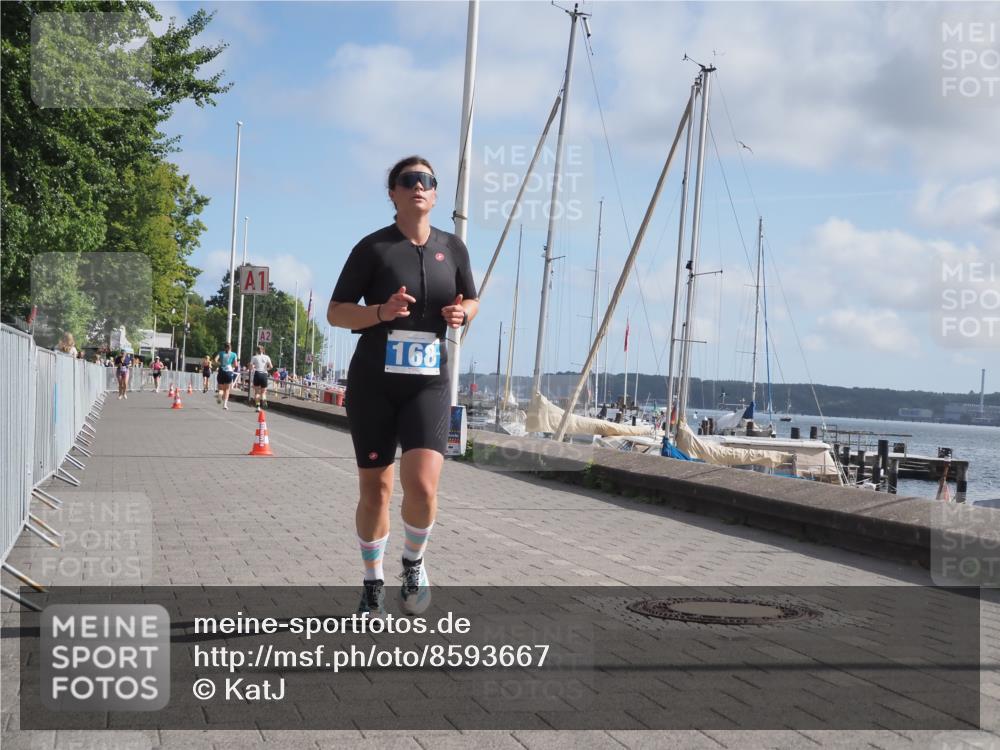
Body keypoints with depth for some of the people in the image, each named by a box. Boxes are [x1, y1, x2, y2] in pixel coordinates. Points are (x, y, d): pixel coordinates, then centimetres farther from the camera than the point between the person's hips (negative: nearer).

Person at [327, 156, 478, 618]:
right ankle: (373, 584, 27)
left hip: (429, 384, 1)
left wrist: (463, 313, -3)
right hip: (373, 383, -1)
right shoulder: (373, 247, -3)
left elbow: (471, 301, 21)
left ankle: (414, 562, 13)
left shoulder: (452, 248, 7)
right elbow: (335, 312, -2)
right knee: (374, 489, 6)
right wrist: (381, 311, -20)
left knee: (422, 484, -17)